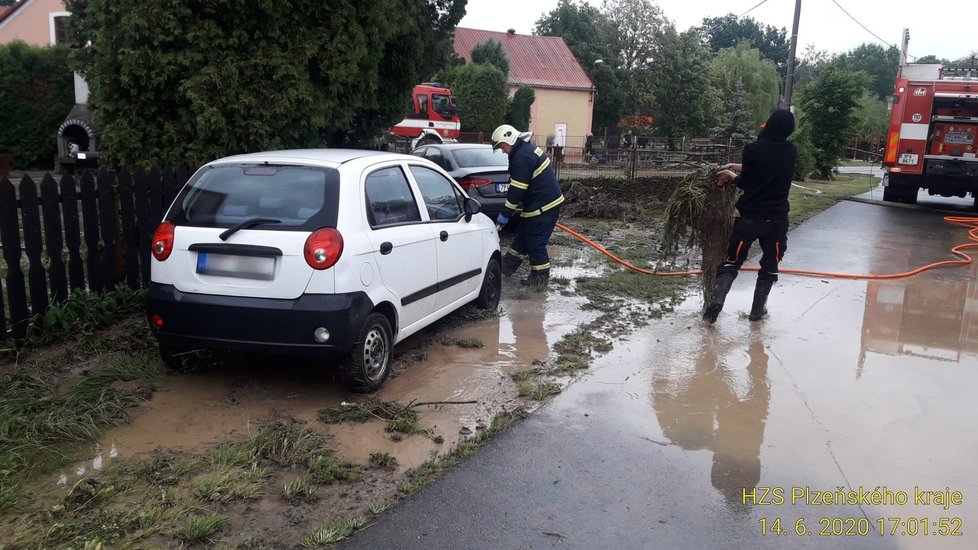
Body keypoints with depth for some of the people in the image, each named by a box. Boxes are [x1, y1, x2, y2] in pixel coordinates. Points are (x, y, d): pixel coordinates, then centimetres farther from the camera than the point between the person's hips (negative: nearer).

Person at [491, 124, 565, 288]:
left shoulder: (522, 157, -20)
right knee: (523, 234, 17)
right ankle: (507, 266, 26)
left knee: (535, 241, -1)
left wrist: (504, 214, -15)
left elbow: (517, 190, -21)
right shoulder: (528, 149, 13)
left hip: (543, 205, -11)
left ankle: (540, 277, 10)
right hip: (547, 199, 11)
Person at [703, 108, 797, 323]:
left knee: (732, 261, 6)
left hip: (749, 217, -2)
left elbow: (747, 183, -3)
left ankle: (717, 300, -12)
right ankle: (757, 309, 19)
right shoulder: (791, 152, 1)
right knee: (770, 265, 16)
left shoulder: (753, 149, -11)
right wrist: (741, 167, 19)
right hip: (776, 219, 2)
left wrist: (733, 176, 16)